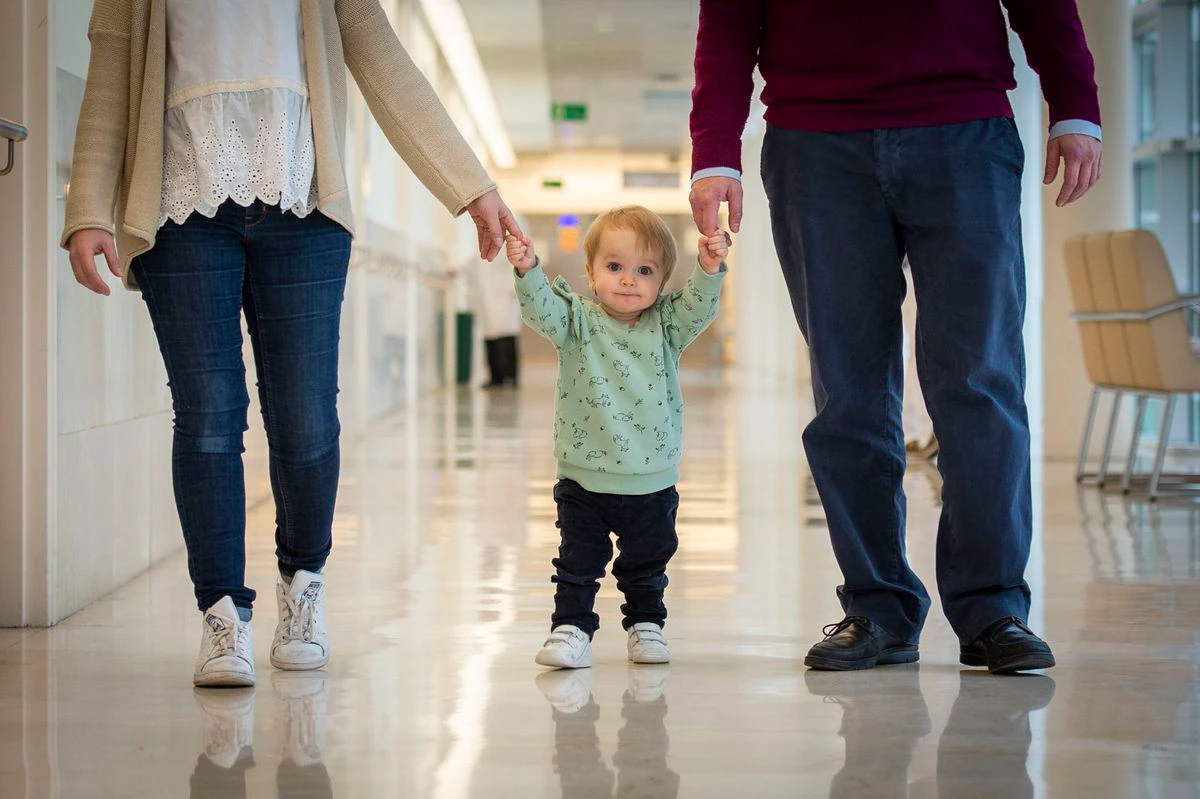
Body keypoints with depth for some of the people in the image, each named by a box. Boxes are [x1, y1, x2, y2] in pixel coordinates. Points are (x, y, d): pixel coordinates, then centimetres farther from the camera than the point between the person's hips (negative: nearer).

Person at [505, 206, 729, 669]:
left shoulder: (666, 326, 0)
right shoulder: (578, 322, -5)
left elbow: (699, 307, -14)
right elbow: (542, 310, -20)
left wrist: (710, 268, -33)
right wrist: (528, 271, -39)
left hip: (651, 483, 2)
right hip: (584, 480, -2)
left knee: (646, 565, 17)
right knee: (577, 562, 3)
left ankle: (645, 626, 33)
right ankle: (572, 628, 11)